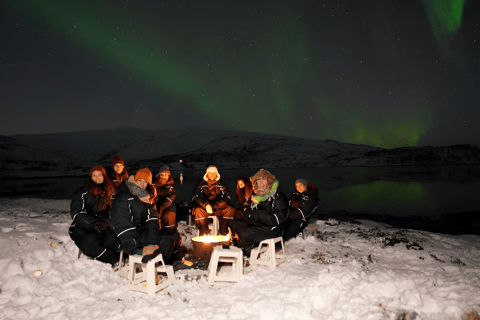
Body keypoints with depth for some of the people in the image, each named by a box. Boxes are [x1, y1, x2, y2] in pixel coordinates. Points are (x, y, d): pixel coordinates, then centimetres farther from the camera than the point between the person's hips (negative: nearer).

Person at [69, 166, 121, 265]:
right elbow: (76, 213, -6)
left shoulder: (110, 191, 12)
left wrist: (105, 223, -7)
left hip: (103, 226, 3)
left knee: (111, 239, -31)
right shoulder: (82, 192, 1)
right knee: (89, 241, -34)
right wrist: (92, 224, -20)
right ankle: (113, 259, -30)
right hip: (83, 227, -2)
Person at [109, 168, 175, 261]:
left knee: (168, 242, 2)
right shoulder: (123, 198, -15)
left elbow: (152, 223, -3)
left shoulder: (147, 198, 8)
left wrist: (151, 243, -21)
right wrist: (138, 249, -28)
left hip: (142, 235, 7)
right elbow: (123, 228, -22)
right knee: (150, 254, -22)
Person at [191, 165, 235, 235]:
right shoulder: (201, 184, 3)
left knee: (231, 209, -24)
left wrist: (213, 206, -17)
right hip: (204, 207, -1)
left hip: (218, 208, 2)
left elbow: (227, 197, -2)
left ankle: (223, 231, -8)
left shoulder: (221, 184, 7)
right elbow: (195, 197, -5)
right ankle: (204, 234, -22)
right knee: (198, 210, -35)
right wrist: (206, 205, -24)